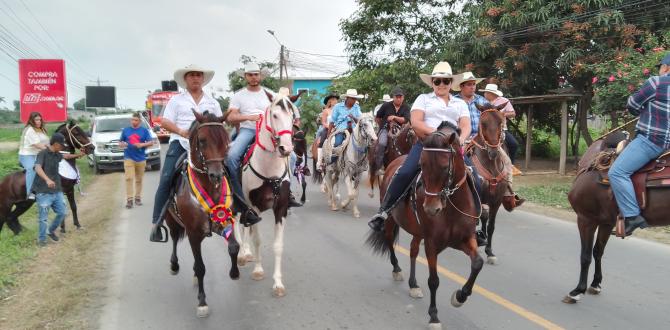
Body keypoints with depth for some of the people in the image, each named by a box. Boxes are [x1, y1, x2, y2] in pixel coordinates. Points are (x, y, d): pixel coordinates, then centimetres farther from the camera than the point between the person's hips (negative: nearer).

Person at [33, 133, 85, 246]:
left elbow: (65, 156, 35)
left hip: (57, 191, 8)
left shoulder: (56, 154, 10)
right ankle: (41, 239, 16)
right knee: (43, 218, 0)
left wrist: (78, 155, 41)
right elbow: (38, 168, -31)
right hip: (44, 192, -8)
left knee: (62, 213, 10)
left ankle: (50, 231, 32)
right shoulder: (43, 154, -14)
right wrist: (47, 179, -46)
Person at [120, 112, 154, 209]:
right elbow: (120, 141, 15)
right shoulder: (125, 130, 9)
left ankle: (138, 197, 19)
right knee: (129, 178, -11)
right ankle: (129, 199, -13)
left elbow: (151, 142, 0)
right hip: (128, 158, 0)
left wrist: (142, 145, -16)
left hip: (141, 159, 1)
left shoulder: (144, 131, 5)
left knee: (139, 180, 8)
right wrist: (121, 144, -8)